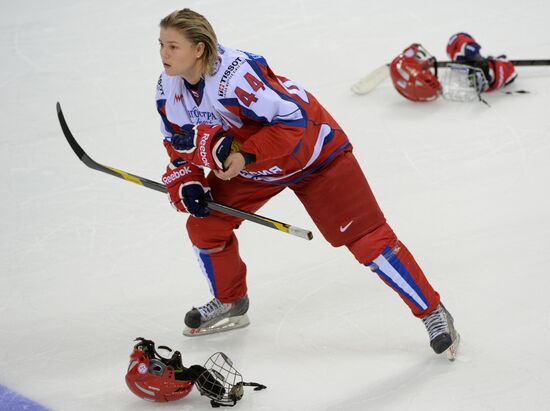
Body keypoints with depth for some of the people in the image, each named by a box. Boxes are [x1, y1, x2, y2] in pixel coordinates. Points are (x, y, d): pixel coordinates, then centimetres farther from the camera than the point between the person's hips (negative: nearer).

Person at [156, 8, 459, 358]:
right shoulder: (169, 87, -10)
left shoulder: (236, 73, -36)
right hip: (247, 161, 8)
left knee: (364, 236, -11)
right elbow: (180, 142, 5)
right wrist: (185, 185, -11)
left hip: (313, 154, -8)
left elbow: (294, 121, -33)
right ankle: (230, 303, 28)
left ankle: (433, 312, 0)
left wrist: (244, 155, -39)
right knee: (204, 223, 2)